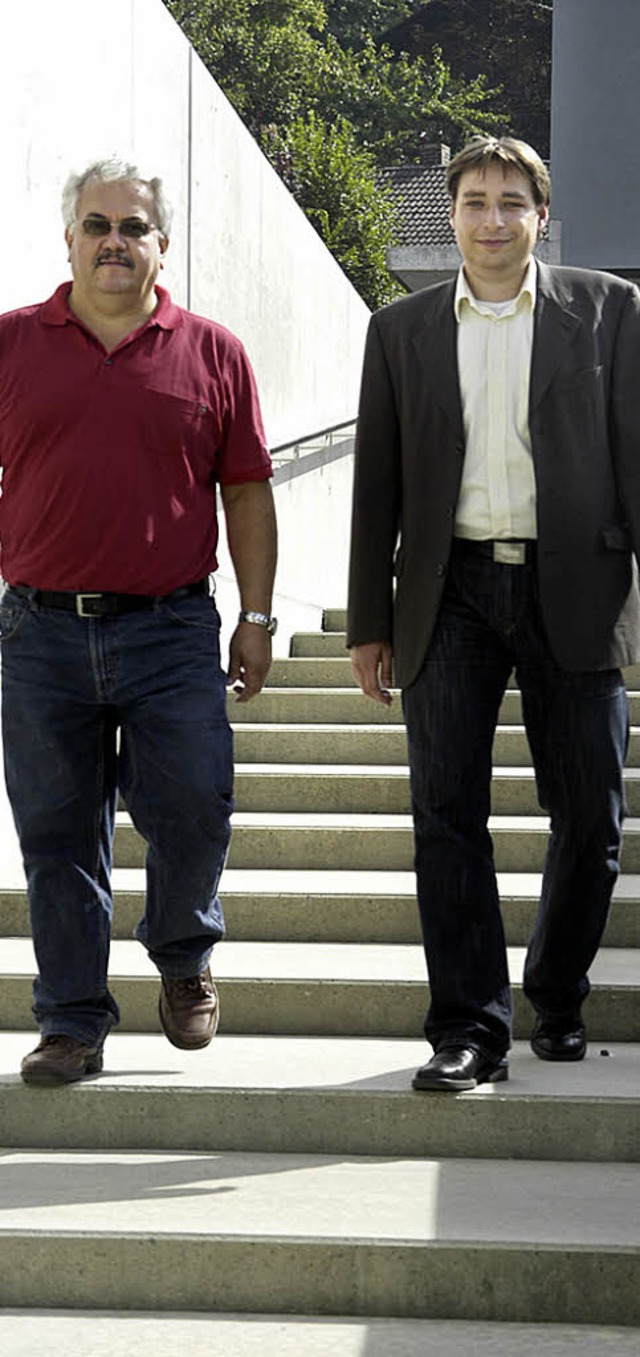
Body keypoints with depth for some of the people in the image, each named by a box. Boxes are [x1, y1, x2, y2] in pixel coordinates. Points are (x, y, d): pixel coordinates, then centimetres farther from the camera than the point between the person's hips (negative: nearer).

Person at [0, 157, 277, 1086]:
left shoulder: (213, 354, 6)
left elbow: (247, 493, 8)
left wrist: (257, 617, 4)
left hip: (172, 628, 0)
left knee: (195, 811, -2)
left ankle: (183, 955, 28)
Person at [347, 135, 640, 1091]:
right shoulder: (402, 329, 11)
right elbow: (379, 482, 12)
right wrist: (370, 622, 8)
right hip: (452, 592, 1)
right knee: (447, 813, -5)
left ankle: (558, 1002, 23)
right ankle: (470, 1029, 0)